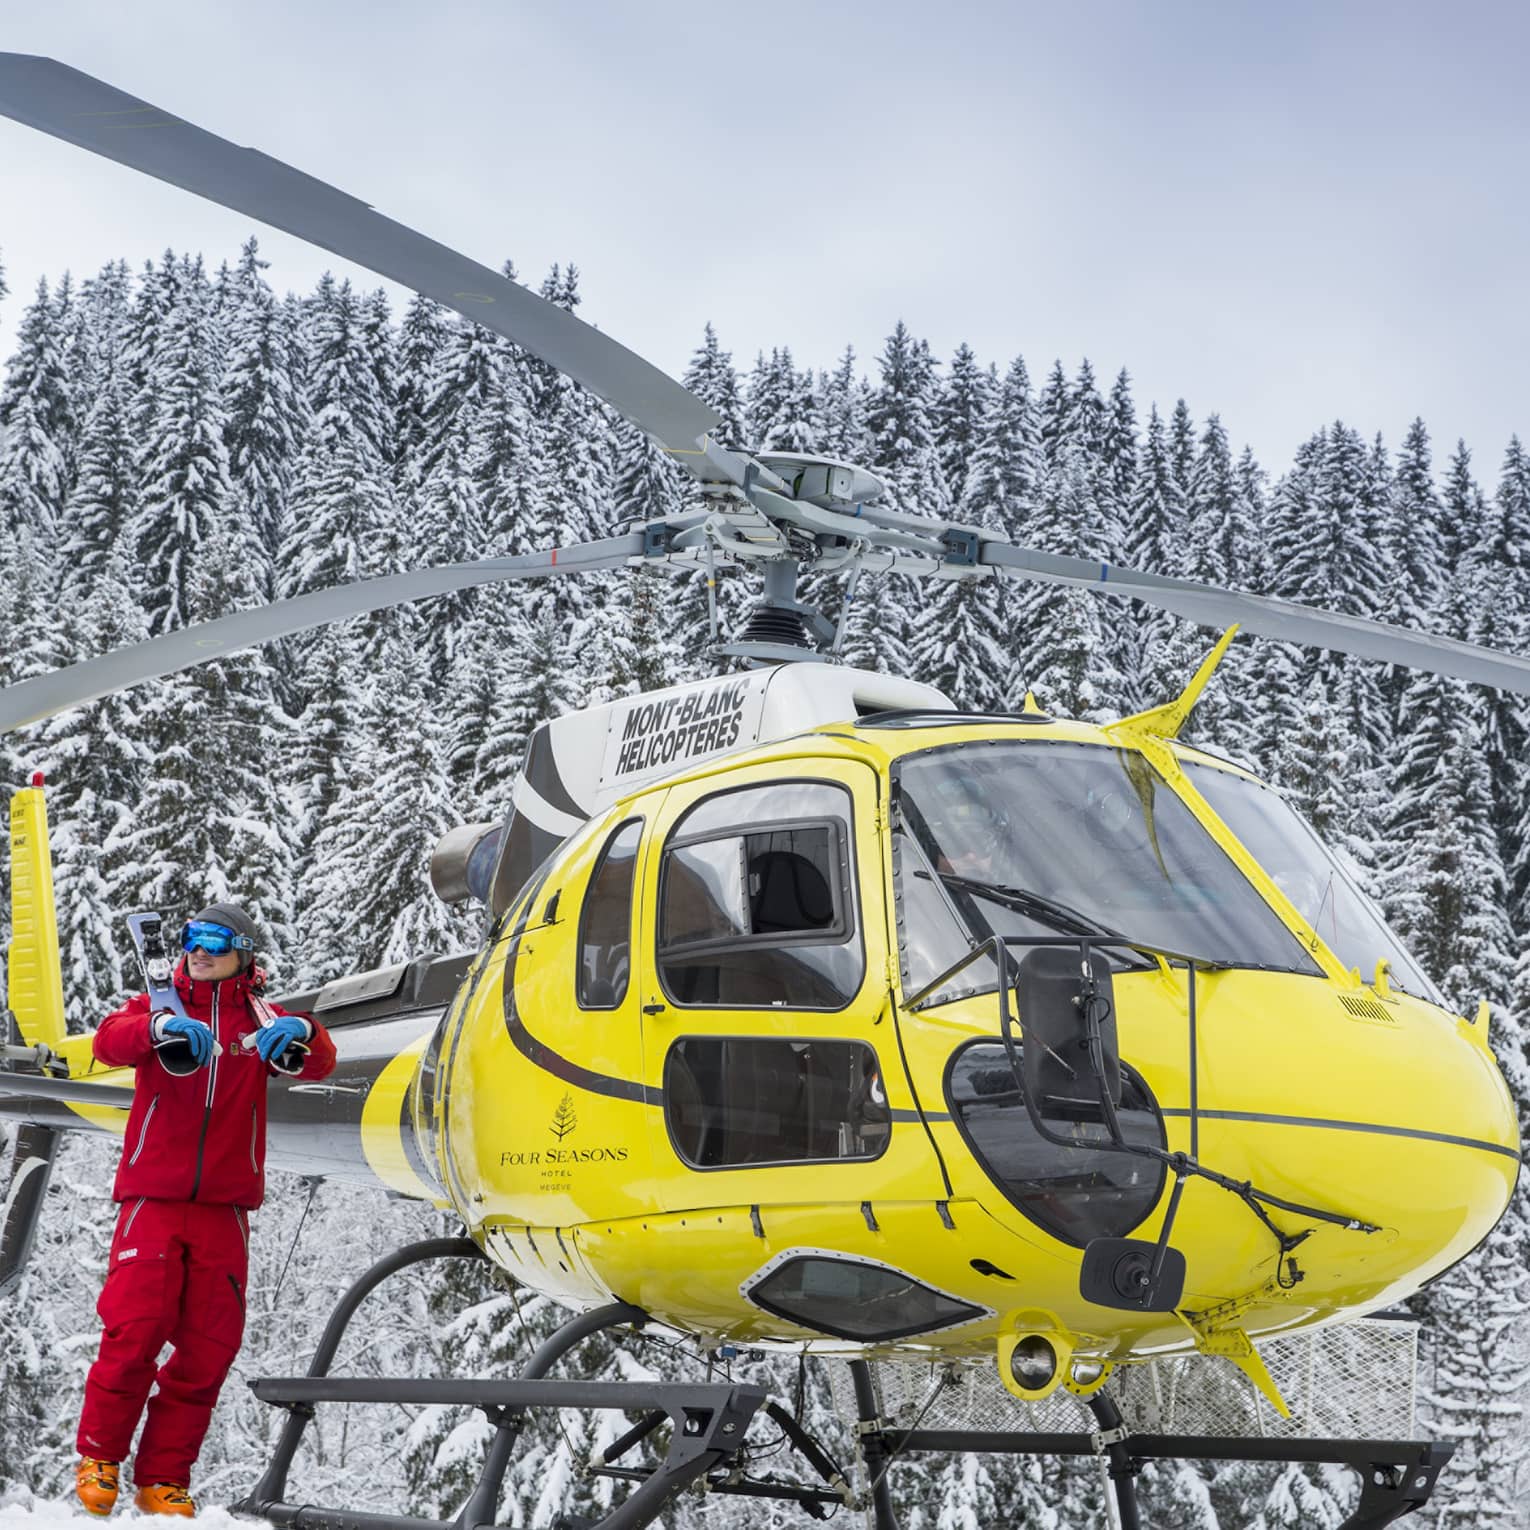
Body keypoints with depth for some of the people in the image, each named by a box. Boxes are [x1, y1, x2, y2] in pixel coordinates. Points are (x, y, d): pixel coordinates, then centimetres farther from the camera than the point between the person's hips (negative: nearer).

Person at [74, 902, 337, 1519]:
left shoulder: (260, 1020, 10)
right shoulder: (158, 1006, 8)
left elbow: (318, 1063, -6)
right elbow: (110, 1041, -12)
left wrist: (300, 1034, -30)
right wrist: (162, 1029, -34)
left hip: (224, 1207, 2)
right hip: (153, 1197, -2)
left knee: (209, 1348, 0)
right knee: (134, 1331, -11)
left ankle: (163, 1480, 12)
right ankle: (98, 1456, 10)